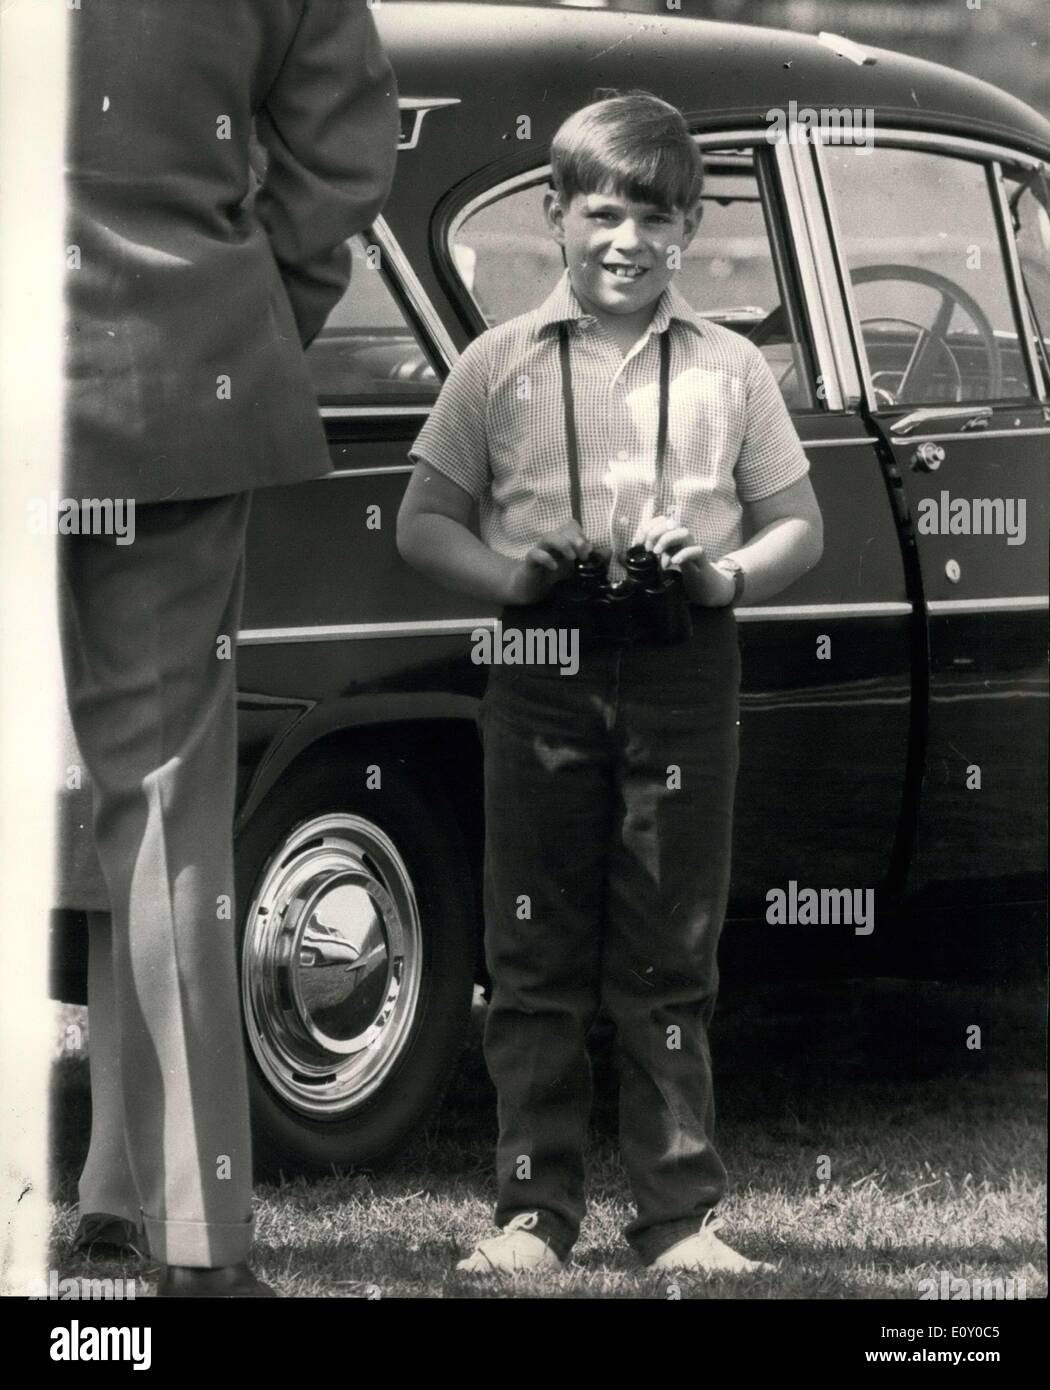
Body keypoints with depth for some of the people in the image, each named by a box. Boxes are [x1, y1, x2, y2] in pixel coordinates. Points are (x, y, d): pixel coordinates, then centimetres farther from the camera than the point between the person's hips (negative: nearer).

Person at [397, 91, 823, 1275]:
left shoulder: (729, 370, 6)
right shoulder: (502, 365, 4)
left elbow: (800, 530, 10)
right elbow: (422, 524, 6)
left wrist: (726, 574, -10)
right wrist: (515, 577, -12)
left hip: (683, 677, 0)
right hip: (544, 676, 0)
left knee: (670, 962, 3)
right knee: (536, 959, 3)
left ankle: (680, 1216, 6)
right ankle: (534, 1211, 8)